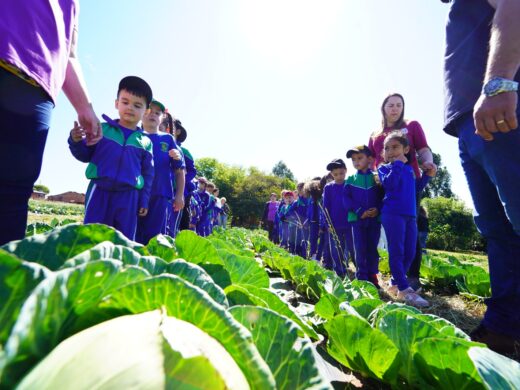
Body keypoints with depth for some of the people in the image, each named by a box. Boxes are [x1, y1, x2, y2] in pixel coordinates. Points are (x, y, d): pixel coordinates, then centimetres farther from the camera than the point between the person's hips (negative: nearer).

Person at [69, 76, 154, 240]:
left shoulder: (145, 142, 7)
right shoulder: (102, 128, 6)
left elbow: (148, 174, 9)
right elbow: (85, 155, 9)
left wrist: (144, 200, 6)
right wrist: (76, 142, -13)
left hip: (128, 196, 1)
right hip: (99, 190, 0)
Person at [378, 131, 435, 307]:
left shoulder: (409, 168, 18)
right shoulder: (384, 168, 1)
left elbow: (415, 188, 26)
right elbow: (389, 183, -19)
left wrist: (427, 175, 14)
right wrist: (397, 164, -12)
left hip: (410, 214, 7)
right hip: (392, 213, -7)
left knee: (409, 253, 9)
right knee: (397, 251, -8)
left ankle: (395, 284, 23)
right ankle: (404, 289, -4)